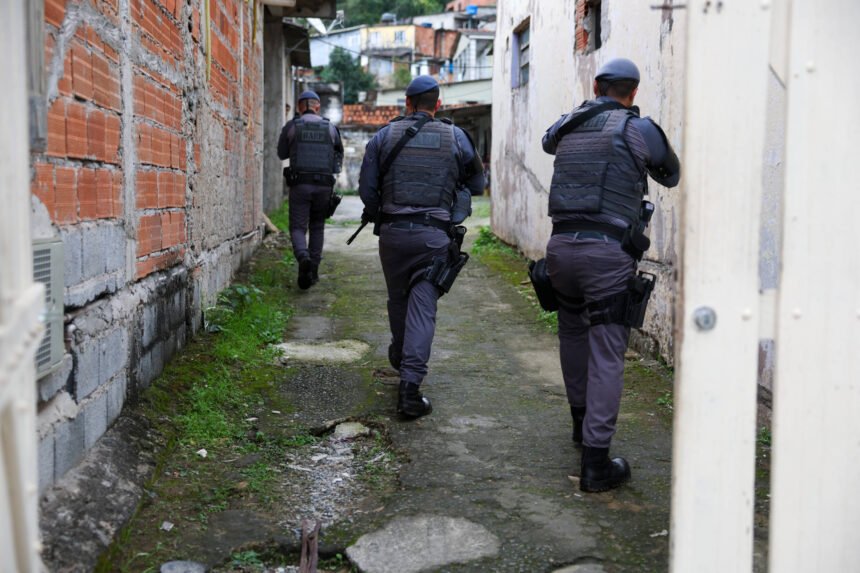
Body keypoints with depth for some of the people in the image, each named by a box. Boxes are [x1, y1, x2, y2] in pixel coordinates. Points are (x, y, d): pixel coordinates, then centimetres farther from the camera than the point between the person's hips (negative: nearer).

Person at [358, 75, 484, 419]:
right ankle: (410, 383, -13)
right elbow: (477, 183, 13)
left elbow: (366, 188, 2)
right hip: (434, 235, -2)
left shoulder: (384, 136, 4)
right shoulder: (455, 137, 3)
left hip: (392, 232, 2)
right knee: (422, 307, -3)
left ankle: (401, 362, 38)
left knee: (398, 301, 19)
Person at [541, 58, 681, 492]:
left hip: (561, 245, 5)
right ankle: (595, 462, -3)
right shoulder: (638, 129, -1)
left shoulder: (566, 126, 13)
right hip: (608, 251, -5)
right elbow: (671, 175, 15)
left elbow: (548, 141, 38)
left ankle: (582, 423, 40)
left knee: (573, 334, 24)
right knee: (606, 356, -3)